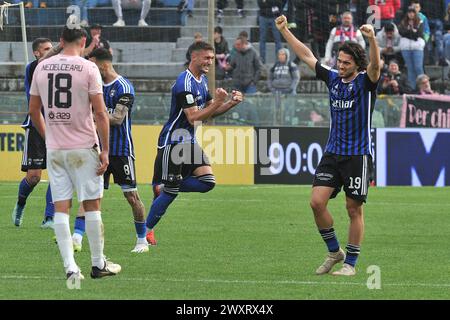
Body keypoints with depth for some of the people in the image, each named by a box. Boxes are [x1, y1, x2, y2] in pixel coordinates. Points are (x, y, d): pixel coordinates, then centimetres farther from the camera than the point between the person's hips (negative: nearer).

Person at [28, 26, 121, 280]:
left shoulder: (42, 67, 4)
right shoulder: (88, 68, -9)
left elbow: (34, 110, 11)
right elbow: (100, 113, -12)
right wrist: (105, 150, -7)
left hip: (54, 148, 4)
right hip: (83, 147, -4)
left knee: (61, 207, 3)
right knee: (92, 204, 6)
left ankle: (70, 268, -3)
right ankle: (98, 264, 12)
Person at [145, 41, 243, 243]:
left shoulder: (202, 80, 10)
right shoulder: (185, 84, -20)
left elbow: (210, 111, 17)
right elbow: (194, 118, -25)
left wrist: (231, 103, 1)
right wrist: (218, 102, -29)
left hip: (189, 142, 9)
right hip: (172, 142, -9)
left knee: (207, 182, -4)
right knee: (170, 191, -5)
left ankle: (162, 187, 10)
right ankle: (146, 231, 9)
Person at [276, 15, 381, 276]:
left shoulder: (365, 81, -7)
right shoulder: (333, 78, 8)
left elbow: (375, 65, -28)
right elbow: (307, 56, 15)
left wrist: (372, 39, -46)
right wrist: (285, 31, 13)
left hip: (359, 154, -5)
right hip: (333, 153, 5)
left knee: (354, 209, 0)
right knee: (317, 201, -5)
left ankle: (351, 263, 9)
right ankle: (334, 252, 11)